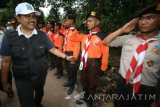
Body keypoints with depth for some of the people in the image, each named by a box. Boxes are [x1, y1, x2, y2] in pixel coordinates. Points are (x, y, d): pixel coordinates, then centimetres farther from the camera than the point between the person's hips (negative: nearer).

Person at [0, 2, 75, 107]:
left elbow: (53, 49, -2)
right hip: (22, 80, -2)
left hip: (41, 76, 3)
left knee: (40, 93, 30)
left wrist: (66, 57, -11)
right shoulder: (9, 37, -14)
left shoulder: (42, 35, -10)